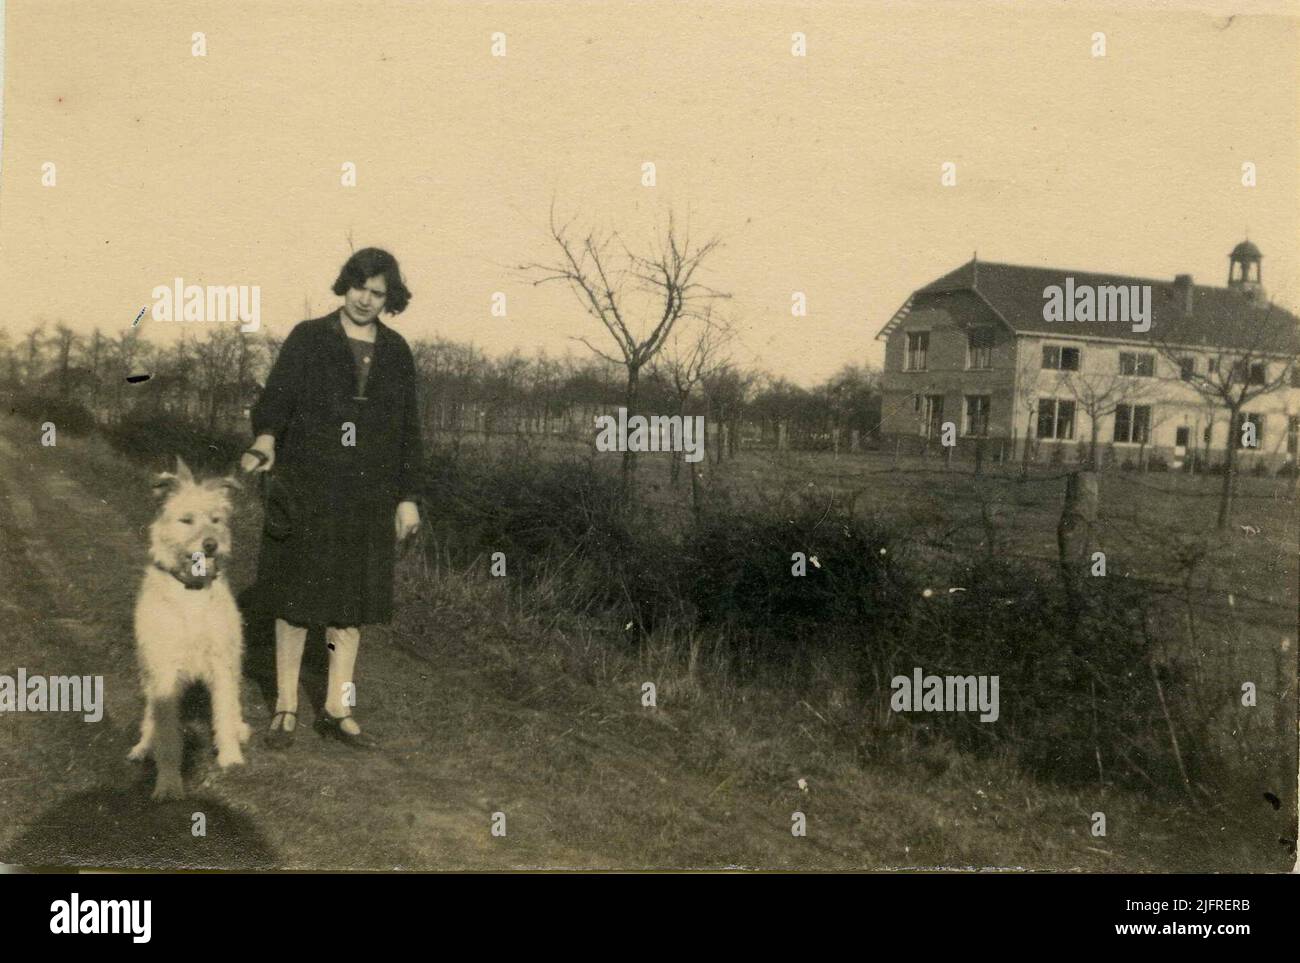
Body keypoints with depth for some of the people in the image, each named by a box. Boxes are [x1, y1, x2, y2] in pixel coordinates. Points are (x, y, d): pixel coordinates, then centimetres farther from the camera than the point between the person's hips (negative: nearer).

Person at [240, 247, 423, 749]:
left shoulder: (396, 352, 8)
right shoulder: (307, 338, -2)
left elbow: (408, 428, 9)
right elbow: (274, 400, -10)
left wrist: (408, 497, 5)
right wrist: (265, 442, -32)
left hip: (368, 495, 3)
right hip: (305, 489, -3)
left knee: (352, 601, 7)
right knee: (296, 595, 3)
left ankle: (337, 709, 17)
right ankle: (286, 706, 15)